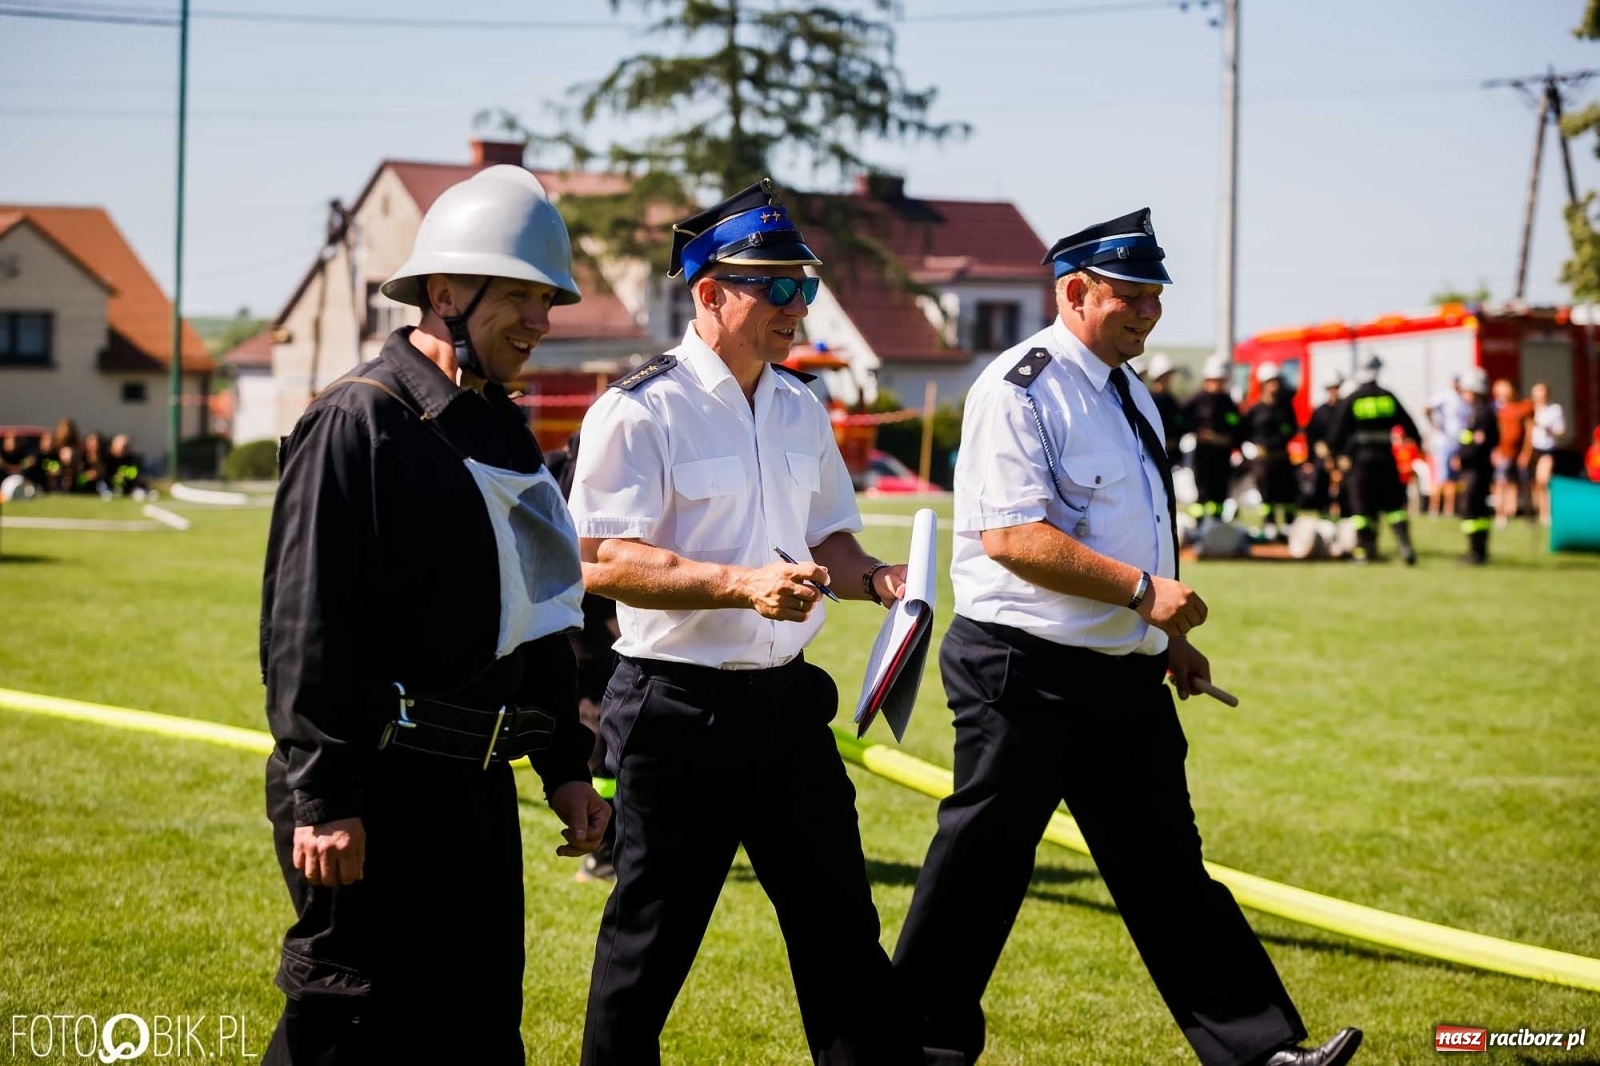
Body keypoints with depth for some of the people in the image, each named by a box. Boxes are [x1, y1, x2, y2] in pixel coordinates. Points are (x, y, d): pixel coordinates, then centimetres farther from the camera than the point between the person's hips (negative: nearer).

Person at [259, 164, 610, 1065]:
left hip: (479, 789, 9)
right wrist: (322, 798, -20)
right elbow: (304, 626, -17)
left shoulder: (505, 432, 16)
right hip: (379, 789, -9)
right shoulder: (359, 422, -12)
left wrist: (567, 766, 20)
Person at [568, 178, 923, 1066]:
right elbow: (603, 561, -18)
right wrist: (742, 584, -27)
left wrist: (870, 579, -1)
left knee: (840, 925, 11)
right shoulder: (639, 411, -11)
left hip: (787, 698, 7)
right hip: (676, 707, -6)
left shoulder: (800, 409, 12)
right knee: (650, 940, 4)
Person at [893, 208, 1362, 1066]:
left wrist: (1168, 638, 18)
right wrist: (1143, 591, -24)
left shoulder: (1126, 393, 15)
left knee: (1166, 866, 10)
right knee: (980, 867, 2)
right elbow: (1011, 536, -23)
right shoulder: (1020, 389, -14)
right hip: (1024, 674, -8)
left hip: (1125, 675, 9)